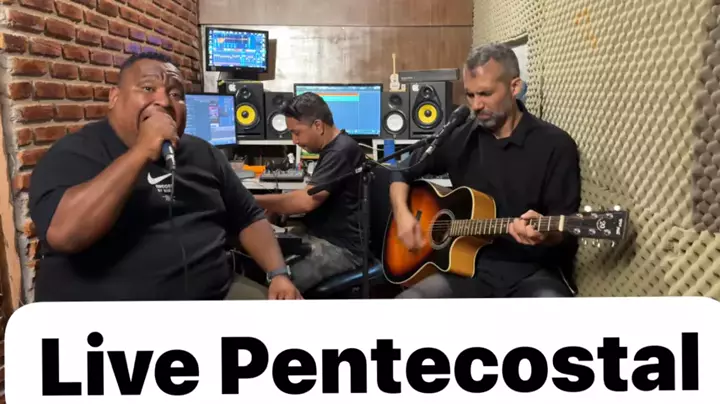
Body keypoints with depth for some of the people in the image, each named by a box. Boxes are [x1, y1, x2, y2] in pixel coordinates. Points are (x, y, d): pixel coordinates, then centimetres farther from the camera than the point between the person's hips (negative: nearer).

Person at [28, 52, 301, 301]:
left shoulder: (203, 154, 11)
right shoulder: (76, 152, -6)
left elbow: (249, 218, 16)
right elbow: (63, 233, -23)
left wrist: (279, 274, 0)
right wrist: (142, 152, -22)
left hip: (212, 301, 3)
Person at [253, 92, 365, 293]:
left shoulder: (343, 151, -17)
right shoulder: (332, 149, 16)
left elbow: (308, 200, -23)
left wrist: (254, 201, -13)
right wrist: (279, 209, 4)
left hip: (341, 247, -10)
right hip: (319, 235, 10)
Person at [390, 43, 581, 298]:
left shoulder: (555, 145, -3)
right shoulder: (460, 139, 8)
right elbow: (403, 173, 19)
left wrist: (544, 235, -30)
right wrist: (402, 213, 0)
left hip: (533, 271, -2)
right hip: (471, 266, 3)